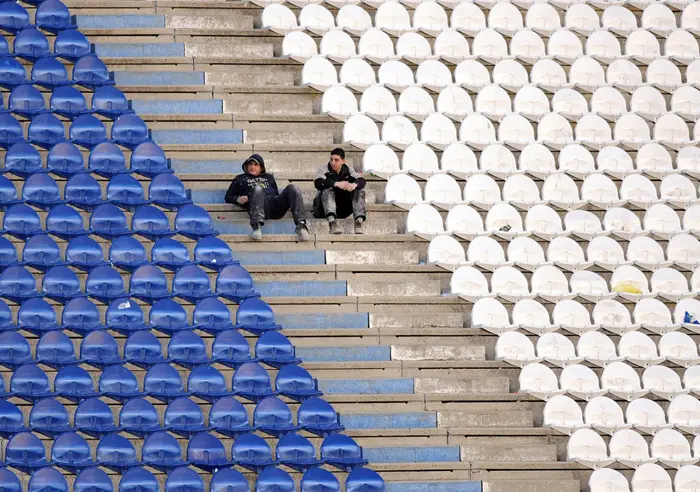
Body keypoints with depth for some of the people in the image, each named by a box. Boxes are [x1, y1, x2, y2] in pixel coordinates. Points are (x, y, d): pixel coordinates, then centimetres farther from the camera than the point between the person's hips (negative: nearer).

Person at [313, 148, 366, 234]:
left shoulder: (348, 171, 8)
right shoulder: (323, 170, -2)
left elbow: (362, 181, -9)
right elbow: (318, 183, -24)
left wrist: (354, 184, -34)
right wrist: (336, 184, -37)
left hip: (343, 210, 3)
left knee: (360, 190, -11)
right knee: (327, 190, -31)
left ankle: (359, 220, -31)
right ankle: (332, 222, -53)